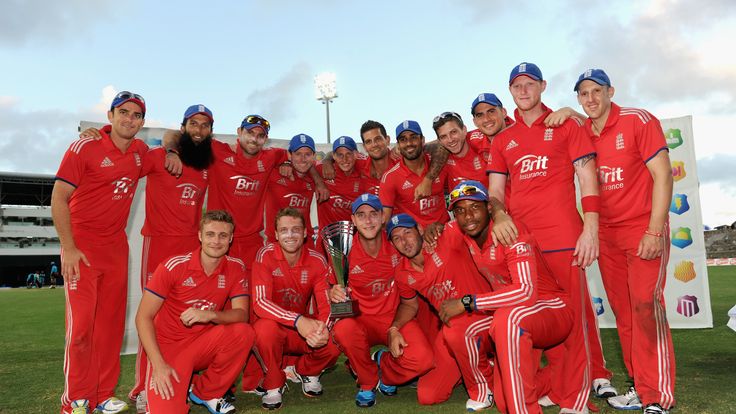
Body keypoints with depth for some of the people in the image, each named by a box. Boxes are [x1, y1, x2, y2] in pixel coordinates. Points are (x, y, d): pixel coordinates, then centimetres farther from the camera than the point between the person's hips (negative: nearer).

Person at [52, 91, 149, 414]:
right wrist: (68, 248, -13)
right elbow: (58, 197, -8)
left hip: (117, 246, 5)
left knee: (111, 321, 8)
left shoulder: (140, 150, 6)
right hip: (82, 246, -5)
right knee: (81, 323, -5)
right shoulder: (85, 147, -8)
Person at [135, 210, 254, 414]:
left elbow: (242, 314, -11)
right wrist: (158, 364, -19)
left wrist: (210, 315, -31)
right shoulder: (174, 266, -14)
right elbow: (143, 317, -12)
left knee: (244, 332, -25)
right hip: (168, 348, -3)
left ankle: (205, 392, -2)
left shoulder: (235, 268, -6)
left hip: (204, 346, 3)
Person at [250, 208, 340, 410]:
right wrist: (297, 320, -41)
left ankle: (306, 371, 12)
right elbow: (260, 302, -27)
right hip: (273, 327, -2)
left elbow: (326, 303, -11)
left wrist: (321, 328, -35)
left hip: (304, 328, 2)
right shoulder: (265, 255, -17)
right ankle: (274, 384, -7)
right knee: (265, 327, -37)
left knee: (334, 345, -26)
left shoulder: (317, 261, -9)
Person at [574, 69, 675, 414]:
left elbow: (662, 174, -12)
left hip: (645, 230, -5)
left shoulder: (638, 121, -8)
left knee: (646, 306, -13)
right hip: (607, 235, 5)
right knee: (623, 312, 8)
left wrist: (655, 231, -17)